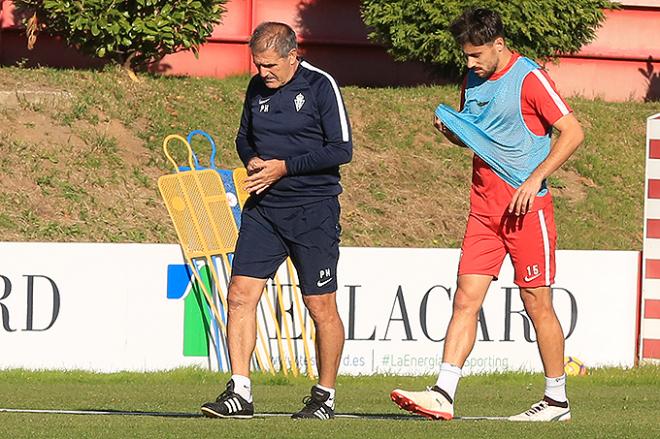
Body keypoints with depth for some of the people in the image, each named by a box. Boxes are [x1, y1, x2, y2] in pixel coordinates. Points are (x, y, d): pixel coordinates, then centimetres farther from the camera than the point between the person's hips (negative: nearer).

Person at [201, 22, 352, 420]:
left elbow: (341, 149, -12)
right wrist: (252, 160, 0)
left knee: (320, 305, 1)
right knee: (241, 294, -6)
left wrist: (284, 167, -16)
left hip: (313, 209, -5)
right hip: (263, 208, 5)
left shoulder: (320, 85, -9)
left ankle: (325, 396, 14)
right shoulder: (257, 88, 9)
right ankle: (240, 394, -4)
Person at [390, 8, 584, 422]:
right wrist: (450, 129, 2)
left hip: (527, 207, -6)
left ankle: (558, 400, 11)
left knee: (537, 303, 0)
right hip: (484, 208, 7)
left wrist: (535, 179, -18)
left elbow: (573, 132, -12)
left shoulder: (529, 78, -10)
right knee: (466, 299, -3)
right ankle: (443, 395, -10)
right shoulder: (474, 80, 12)